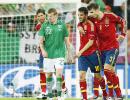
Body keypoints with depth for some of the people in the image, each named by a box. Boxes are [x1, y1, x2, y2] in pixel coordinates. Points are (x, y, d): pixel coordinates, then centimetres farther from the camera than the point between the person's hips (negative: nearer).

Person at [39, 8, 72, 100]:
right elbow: (41, 40, 2)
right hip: (48, 54, 1)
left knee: (59, 73, -14)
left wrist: (69, 54, 8)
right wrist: (43, 50, -15)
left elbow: (66, 40, 8)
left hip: (59, 53, -1)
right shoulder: (45, 25, 2)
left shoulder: (62, 25, 2)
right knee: (48, 75, 5)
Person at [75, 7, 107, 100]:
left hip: (92, 53, -5)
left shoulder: (91, 25, -14)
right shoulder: (80, 24, 6)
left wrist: (81, 51, -21)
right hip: (82, 54, 5)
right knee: (82, 75, -10)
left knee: (98, 76, 6)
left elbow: (91, 42, -18)